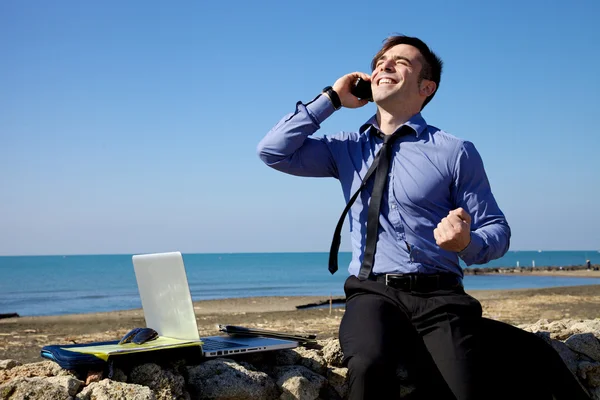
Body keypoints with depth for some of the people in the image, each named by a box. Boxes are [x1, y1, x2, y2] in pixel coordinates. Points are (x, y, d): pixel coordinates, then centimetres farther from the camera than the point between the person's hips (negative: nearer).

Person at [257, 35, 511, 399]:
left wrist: (467, 242, -16)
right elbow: (273, 151, 7)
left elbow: (497, 230, 8)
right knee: (369, 366, -33)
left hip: (438, 293, -1)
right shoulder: (349, 148, 15)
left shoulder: (456, 152, 6)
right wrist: (332, 99, 7)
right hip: (372, 291, 1)